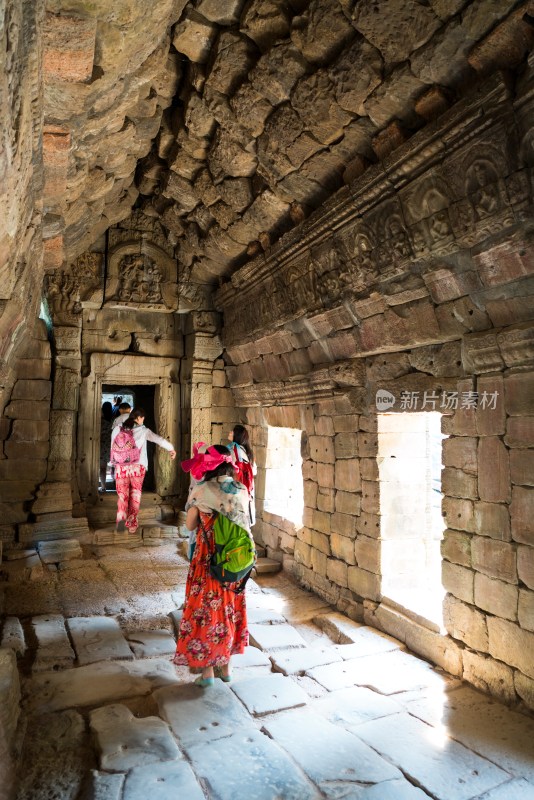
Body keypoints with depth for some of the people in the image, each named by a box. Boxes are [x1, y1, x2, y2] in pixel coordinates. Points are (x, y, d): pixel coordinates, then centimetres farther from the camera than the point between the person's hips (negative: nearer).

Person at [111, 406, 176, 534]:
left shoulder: (117, 429, 5)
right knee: (135, 496, 11)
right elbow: (160, 440, 11)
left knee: (122, 495, 8)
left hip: (121, 467, 2)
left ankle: (121, 516, -17)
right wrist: (171, 449, 27)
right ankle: (132, 524, 14)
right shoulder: (143, 431, 0)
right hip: (137, 467, -1)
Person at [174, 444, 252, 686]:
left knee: (205, 609, 12)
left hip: (208, 560, -3)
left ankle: (207, 671, 23)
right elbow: (244, 524, 4)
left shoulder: (200, 490, -14)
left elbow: (190, 526, -3)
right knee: (229, 608, 18)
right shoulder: (242, 490, -4)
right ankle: (226, 666, 32)